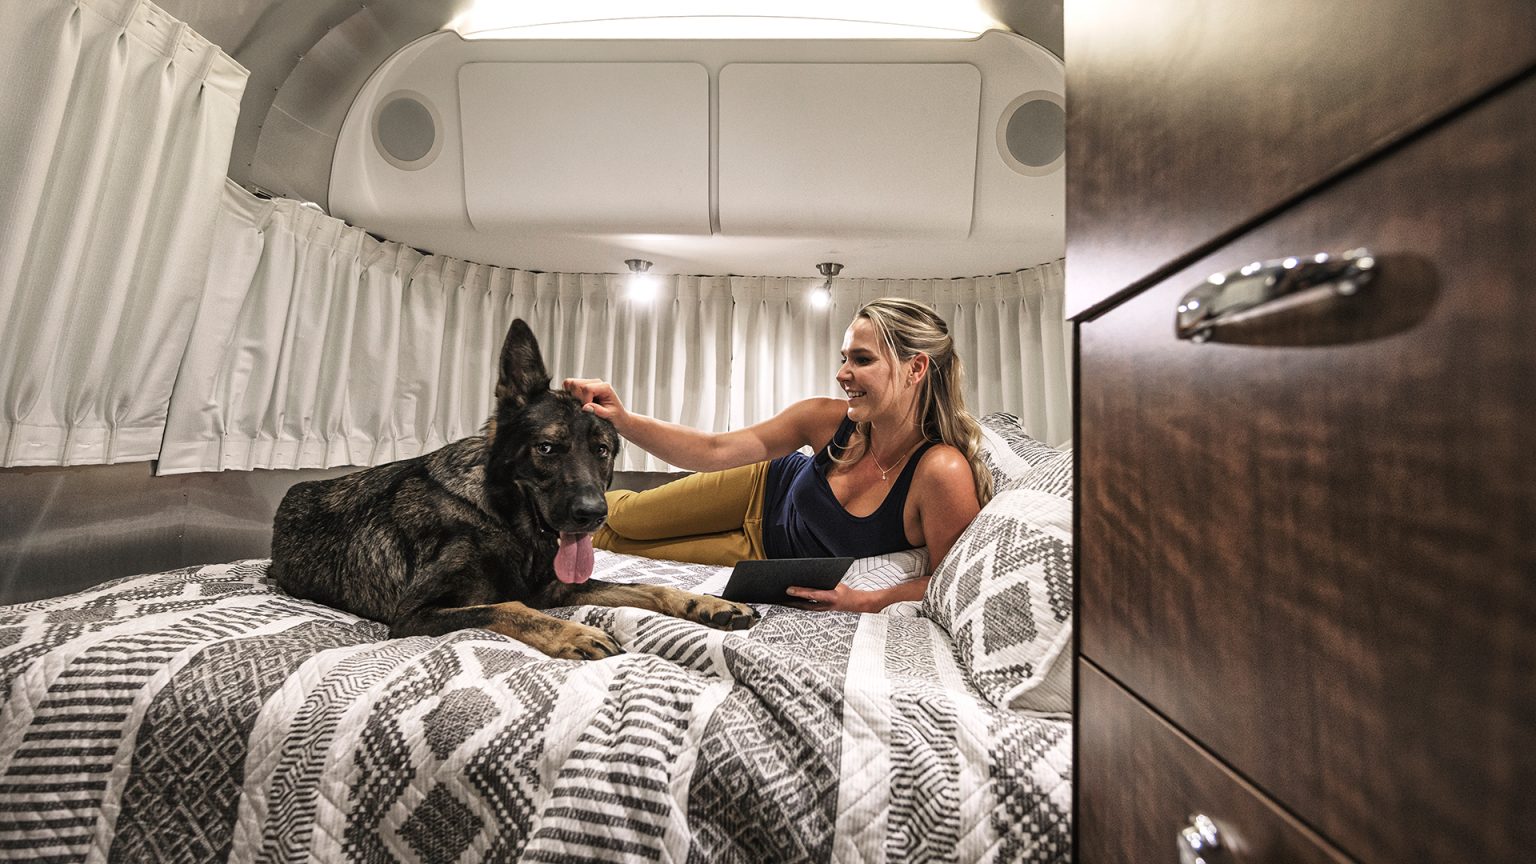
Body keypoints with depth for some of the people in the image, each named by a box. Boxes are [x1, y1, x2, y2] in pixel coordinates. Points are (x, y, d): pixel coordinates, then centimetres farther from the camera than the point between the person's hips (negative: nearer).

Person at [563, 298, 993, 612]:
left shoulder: (942, 471, -35)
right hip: (767, 490, 2)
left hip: (773, 555, -1)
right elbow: (714, 450, -21)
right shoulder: (828, 419, -25)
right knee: (625, 517, 13)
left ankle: (587, 536, 47)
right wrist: (623, 420, -31)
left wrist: (861, 601, -31)